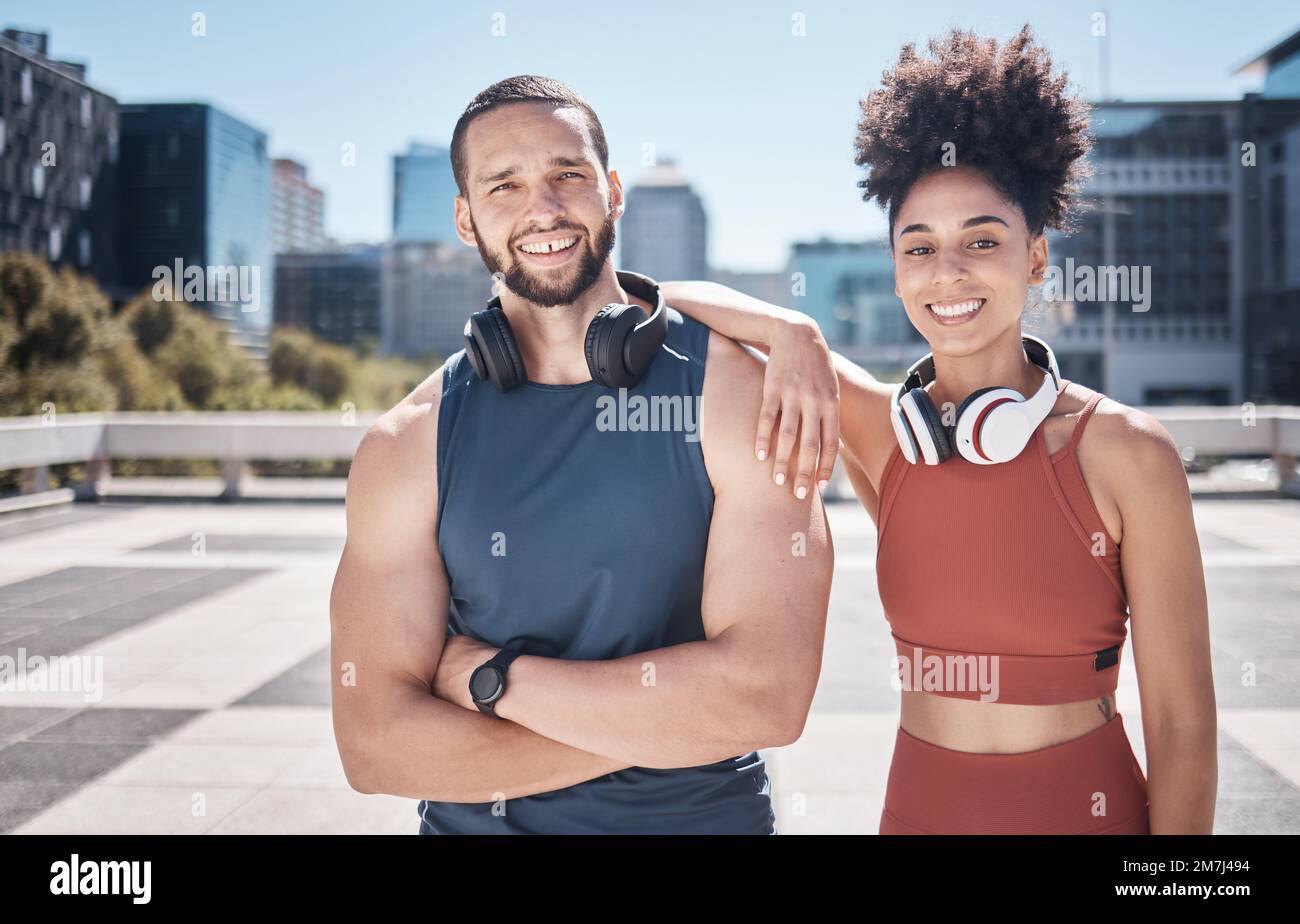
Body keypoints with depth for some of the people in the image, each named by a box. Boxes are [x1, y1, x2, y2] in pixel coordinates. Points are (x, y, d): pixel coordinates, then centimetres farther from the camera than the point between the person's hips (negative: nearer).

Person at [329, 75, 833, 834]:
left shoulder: (739, 393, -14)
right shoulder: (408, 444, -9)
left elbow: (769, 696, -22)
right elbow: (375, 745, -15)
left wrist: (493, 676, -17)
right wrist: (670, 721, -20)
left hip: (705, 815, -1)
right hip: (476, 822, 1)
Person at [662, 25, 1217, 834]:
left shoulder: (1125, 453, -15)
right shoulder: (876, 429, -6)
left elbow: (1181, 723, -11)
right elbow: (669, 302, -6)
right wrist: (793, 335, -22)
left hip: (1085, 805, -3)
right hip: (918, 804, 3)